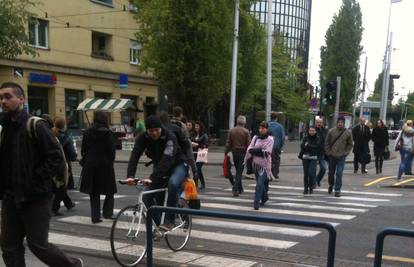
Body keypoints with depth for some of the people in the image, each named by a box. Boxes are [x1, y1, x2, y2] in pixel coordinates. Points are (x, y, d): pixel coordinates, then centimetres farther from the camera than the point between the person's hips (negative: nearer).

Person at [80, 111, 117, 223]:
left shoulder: (87, 132, 1)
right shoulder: (107, 133, -10)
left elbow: (83, 149, 6)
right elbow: (112, 150, -9)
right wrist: (110, 161, 5)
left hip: (90, 165, 4)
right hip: (105, 165, -3)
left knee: (94, 193, 9)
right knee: (109, 191, 13)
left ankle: (95, 216, 9)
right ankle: (107, 213, 12)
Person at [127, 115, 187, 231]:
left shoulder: (170, 137, -29)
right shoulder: (143, 138, -14)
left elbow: (166, 160, -40)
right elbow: (135, 156, -24)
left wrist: (152, 178, -51)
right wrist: (130, 176, -40)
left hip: (177, 165, -5)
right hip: (159, 167, 5)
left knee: (173, 183, -38)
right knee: (147, 197, -9)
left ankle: (169, 220, -26)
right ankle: (157, 225, 10)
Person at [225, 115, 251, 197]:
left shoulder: (231, 131, 4)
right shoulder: (245, 131, -8)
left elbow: (228, 143, 3)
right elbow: (248, 144, -9)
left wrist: (226, 153, 7)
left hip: (234, 153, 4)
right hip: (243, 153, -4)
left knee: (238, 171, 17)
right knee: (239, 172, -2)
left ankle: (240, 189, 25)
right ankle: (235, 189, -11)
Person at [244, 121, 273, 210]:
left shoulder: (270, 139, -3)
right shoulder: (255, 138, 9)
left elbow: (267, 152, -13)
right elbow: (250, 148, -1)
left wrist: (256, 151, -16)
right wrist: (260, 151, -19)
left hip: (265, 164, -5)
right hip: (256, 163, 5)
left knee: (260, 183, -14)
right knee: (259, 182, 17)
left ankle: (256, 202, -13)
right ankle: (264, 197, 38)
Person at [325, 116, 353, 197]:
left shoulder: (348, 133, -1)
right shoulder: (331, 131, -4)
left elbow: (350, 145, 7)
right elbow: (326, 143, 2)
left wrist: (345, 153, -2)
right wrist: (328, 152, -3)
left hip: (341, 157, -1)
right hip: (332, 156, 1)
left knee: (339, 173, -9)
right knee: (331, 172, 13)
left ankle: (337, 190, -1)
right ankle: (331, 185, 39)